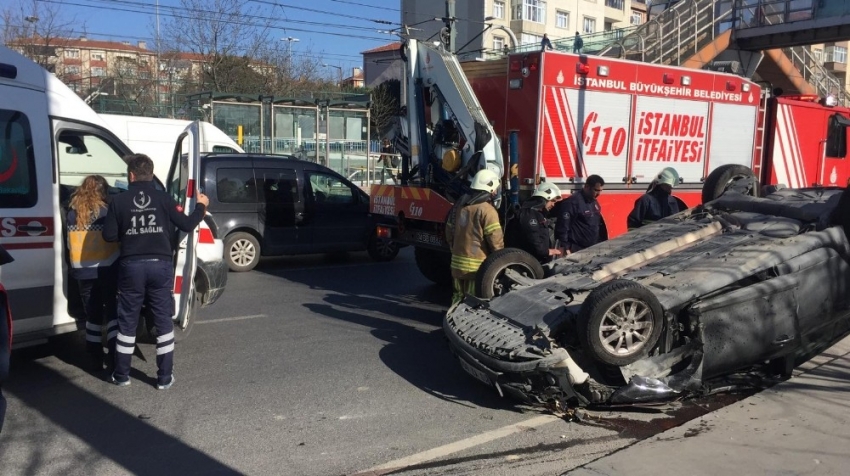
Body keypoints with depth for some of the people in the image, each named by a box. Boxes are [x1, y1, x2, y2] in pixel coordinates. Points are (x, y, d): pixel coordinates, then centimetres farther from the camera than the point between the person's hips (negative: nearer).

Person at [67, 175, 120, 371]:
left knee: (93, 316, 13)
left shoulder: (72, 215, 4)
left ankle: (96, 360, 18)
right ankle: (114, 357, 1)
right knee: (113, 313, 6)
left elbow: (70, 245, 9)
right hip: (107, 270, -4)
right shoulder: (107, 212, -9)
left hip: (83, 273, 4)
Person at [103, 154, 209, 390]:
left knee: (127, 321, 12)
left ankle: (121, 375, 21)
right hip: (160, 265, 0)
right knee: (163, 321, 7)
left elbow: (109, 235, -1)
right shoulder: (164, 198, -2)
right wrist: (201, 206, 15)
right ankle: (165, 377, 10)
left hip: (131, 266, 0)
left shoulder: (119, 201, -1)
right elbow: (187, 225, -2)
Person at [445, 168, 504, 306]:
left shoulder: (460, 203, 9)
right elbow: (496, 240, -17)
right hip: (477, 265, -7)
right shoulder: (487, 209, -15)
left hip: (457, 262, 7)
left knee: (458, 297, 18)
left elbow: (449, 230, 17)